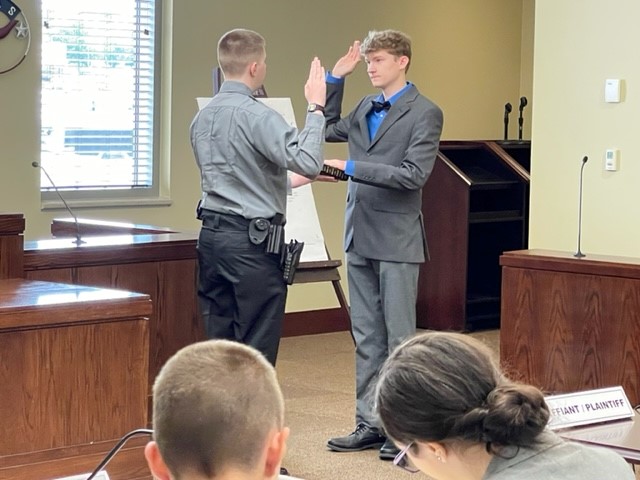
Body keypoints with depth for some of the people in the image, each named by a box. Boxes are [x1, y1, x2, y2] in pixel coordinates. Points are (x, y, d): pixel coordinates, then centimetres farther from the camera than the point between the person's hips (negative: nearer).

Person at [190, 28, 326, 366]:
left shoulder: (203, 118, 10)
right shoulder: (257, 116, -16)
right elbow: (308, 162, -25)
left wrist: (288, 181, 29)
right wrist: (315, 108, -15)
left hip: (212, 235, 8)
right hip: (253, 241, -8)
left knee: (218, 343, 11)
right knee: (256, 351, -1)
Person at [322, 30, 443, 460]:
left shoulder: (425, 113, -8)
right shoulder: (364, 109, 12)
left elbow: (414, 174, -17)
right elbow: (327, 130, 25)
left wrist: (350, 167, -18)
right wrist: (335, 79, 12)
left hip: (397, 240, -7)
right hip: (361, 237, 7)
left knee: (399, 338, -2)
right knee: (366, 339, 10)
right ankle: (370, 424, 17)